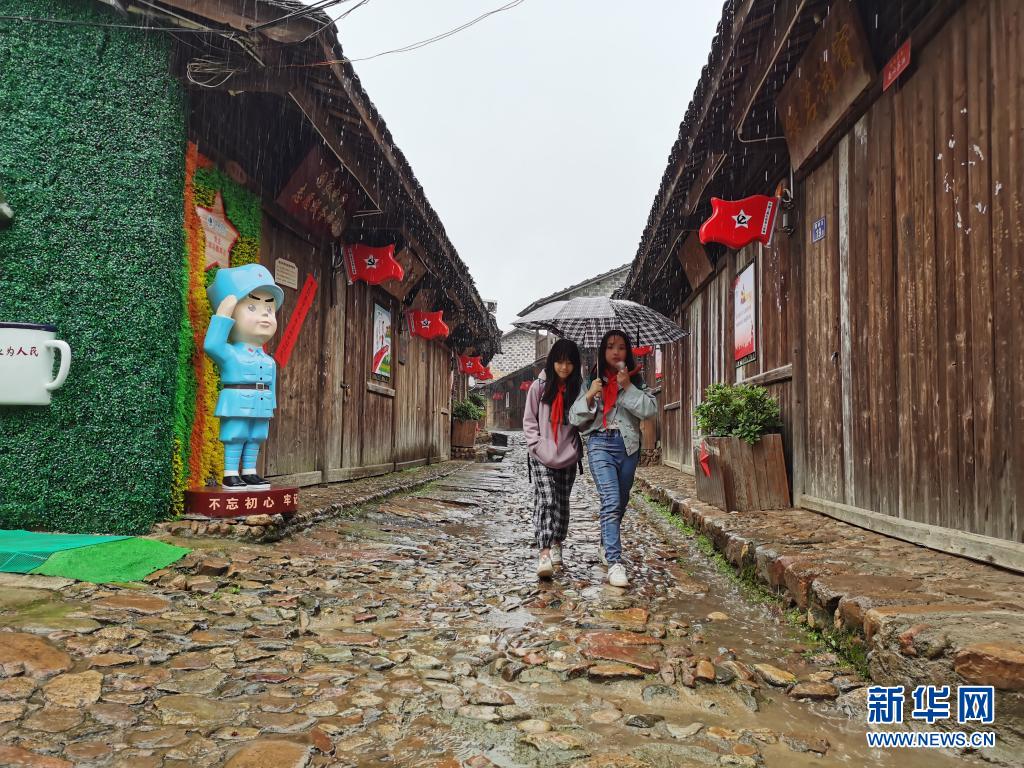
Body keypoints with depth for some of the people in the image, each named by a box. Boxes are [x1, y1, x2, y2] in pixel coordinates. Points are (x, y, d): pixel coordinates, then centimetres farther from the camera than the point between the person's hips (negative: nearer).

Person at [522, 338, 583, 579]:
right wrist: (537, 445, -7)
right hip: (542, 457, -2)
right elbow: (529, 420, 3)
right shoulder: (539, 387, 0)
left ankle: (556, 545, 29)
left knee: (562, 503, 10)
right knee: (546, 501, -13)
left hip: (568, 457, 2)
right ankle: (544, 554, -20)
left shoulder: (578, 388, 1)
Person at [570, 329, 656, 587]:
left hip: (628, 445, 3)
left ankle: (606, 546, 37)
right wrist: (589, 396, -10)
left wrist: (628, 388, -11)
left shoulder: (636, 380, 10)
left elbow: (650, 409, -4)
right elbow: (575, 418, 5)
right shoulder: (592, 380, 7)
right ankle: (615, 563, -21)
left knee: (621, 502, 13)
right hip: (600, 443, -3)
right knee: (611, 502, -17)